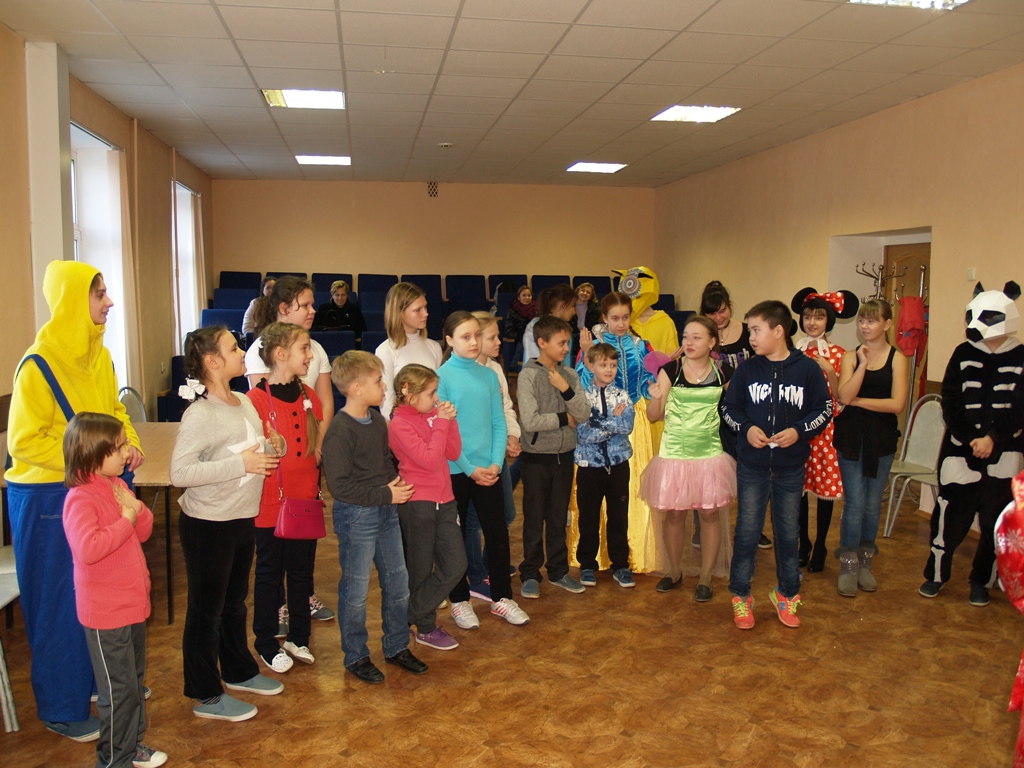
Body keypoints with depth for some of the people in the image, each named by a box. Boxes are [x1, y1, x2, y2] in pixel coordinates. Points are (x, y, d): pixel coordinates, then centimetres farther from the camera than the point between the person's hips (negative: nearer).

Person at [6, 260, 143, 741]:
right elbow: (24, 442, -16)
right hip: (51, 498, -7)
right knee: (62, 603, 6)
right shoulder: (39, 366, -17)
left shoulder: (98, 355, 5)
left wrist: (130, 444, -2)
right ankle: (61, 709, 24)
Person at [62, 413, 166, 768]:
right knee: (119, 688, 4)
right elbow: (88, 549, -36)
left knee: (135, 680, 21)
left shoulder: (116, 486, 5)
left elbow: (144, 532, 13)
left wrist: (138, 509, -7)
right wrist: (125, 520, -25)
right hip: (106, 612, -9)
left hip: (133, 603, 9)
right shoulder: (80, 499, -21)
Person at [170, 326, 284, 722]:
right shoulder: (200, 414, -21)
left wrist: (269, 450, -3)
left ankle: (240, 671, 41)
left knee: (235, 601, 23)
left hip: (243, 520, 8)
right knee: (206, 610, 6)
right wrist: (241, 464, -27)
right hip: (208, 525, -8)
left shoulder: (244, 402, 5)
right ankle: (206, 697, 21)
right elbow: (180, 473, -28)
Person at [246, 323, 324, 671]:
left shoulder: (309, 396, 6)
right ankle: (267, 645, 25)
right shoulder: (257, 398, -14)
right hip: (271, 503, -5)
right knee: (269, 574, 9)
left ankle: (298, 637, 32)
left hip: (306, 501, 6)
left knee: (302, 571, 16)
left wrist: (317, 487, 11)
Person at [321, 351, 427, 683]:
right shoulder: (340, 431, -19)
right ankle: (356, 656, 23)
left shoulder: (378, 421, 7)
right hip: (356, 516, -8)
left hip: (386, 511, 8)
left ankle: (397, 647, 31)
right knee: (356, 590, 6)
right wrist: (385, 495, -20)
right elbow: (339, 486, -22)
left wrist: (396, 483, 4)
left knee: (398, 580, 14)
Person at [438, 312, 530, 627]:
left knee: (498, 533, 9)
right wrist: (470, 469, -14)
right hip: (454, 471, -4)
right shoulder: (441, 376, -9)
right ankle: (459, 601, 24)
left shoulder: (489, 375, 4)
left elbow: (499, 423, 4)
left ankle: (501, 597, 24)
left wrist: (496, 463, -8)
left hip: (488, 469, 4)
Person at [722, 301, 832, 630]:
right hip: (752, 466, 1)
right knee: (747, 531, 5)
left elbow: (825, 408, 1)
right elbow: (729, 407, 6)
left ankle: (787, 594, 30)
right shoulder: (747, 370, -1)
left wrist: (799, 430, -15)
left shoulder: (807, 369, -5)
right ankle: (740, 596, 19)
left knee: (788, 532, 13)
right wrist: (745, 428, -13)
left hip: (791, 467, 0)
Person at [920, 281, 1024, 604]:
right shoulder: (963, 354, 2)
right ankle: (936, 574, 19)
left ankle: (982, 581, 23)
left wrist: (993, 438, -15)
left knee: (995, 520, 7)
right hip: (960, 450, 0)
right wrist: (971, 439, -12)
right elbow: (950, 405, -2)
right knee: (949, 516, 2)